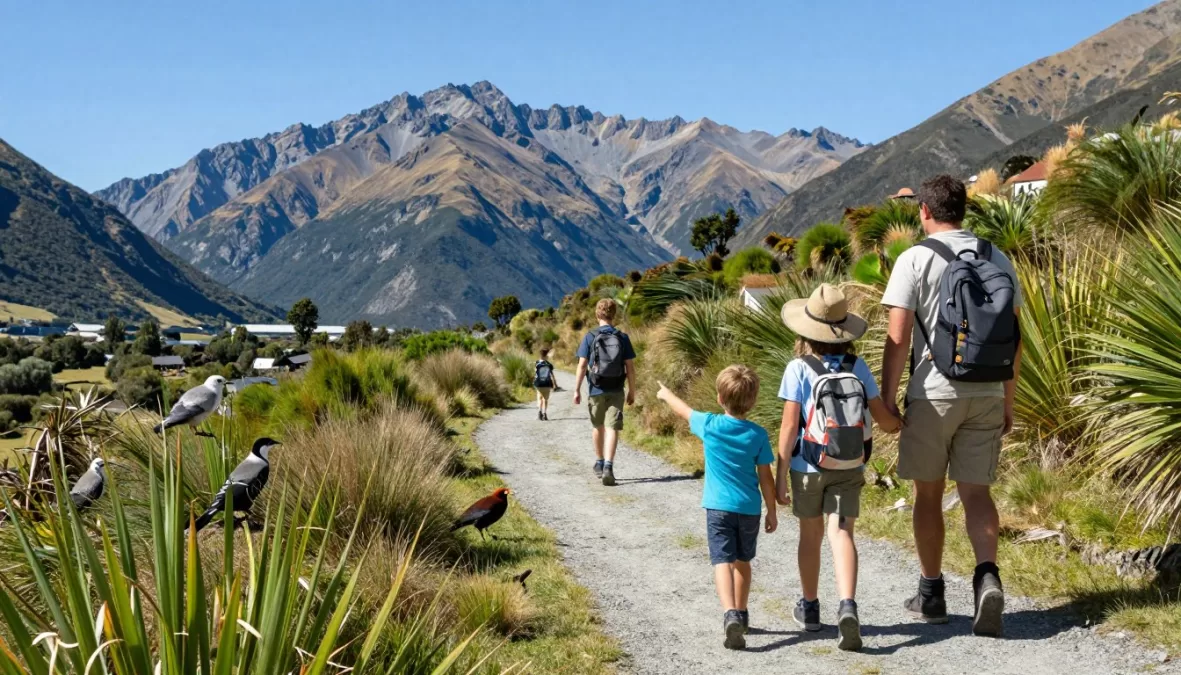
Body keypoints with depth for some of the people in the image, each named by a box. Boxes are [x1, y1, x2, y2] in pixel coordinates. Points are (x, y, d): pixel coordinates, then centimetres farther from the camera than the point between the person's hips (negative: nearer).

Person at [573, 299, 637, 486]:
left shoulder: (590, 337, -3)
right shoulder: (623, 337, -1)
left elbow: (582, 365, -6)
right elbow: (630, 367, 0)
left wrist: (577, 389, 1)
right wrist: (632, 391, 9)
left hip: (596, 390, 1)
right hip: (616, 391, -1)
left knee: (598, 427, 18)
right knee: (612, 428, -5)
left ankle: (599, 463, 34)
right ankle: (608, 466, -22)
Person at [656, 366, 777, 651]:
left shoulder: (710, 425, -7)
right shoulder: (758, 434, -4)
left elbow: (684, 410, 12)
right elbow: (765, 476, -1)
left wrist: (666, 394, 33)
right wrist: (772, 511, 10)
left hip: (719, 507, -2)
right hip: (750, 508, 2)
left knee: (722, 562, -8)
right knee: (742, 562, 19)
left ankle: (730, 615, -28)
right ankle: (741, 614, 32)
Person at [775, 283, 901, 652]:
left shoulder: (799, 369, -10)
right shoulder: (857, 366, -2)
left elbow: (789, 426, -13)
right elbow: (883, 418, 2)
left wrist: (780, 475, -7)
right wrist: (901, 424, 25)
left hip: (808, 468, -1)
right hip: (848, 468, 1)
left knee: (810, 535, 15)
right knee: (841, 533, -4)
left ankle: (809, 608, 31)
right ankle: (847, 606, -26)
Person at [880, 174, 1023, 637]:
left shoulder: (915, 260, -7)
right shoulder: (998, 260, 7)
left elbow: (898, 337, -11)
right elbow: (1013, 336, 9)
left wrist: (886, 398, -4)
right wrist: (1007, 399, 16)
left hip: (933, 392, -3)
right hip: (987, 394, 3)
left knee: (928, 494, 10)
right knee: (976, 492, 7)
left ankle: (931, 594, 18)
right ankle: (987, 577, -15)